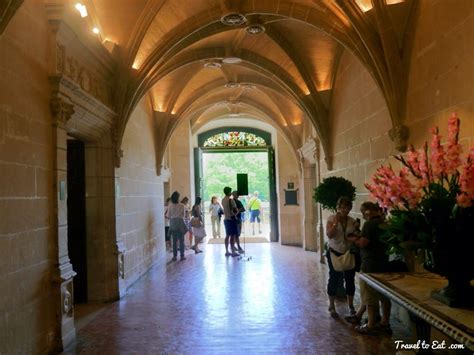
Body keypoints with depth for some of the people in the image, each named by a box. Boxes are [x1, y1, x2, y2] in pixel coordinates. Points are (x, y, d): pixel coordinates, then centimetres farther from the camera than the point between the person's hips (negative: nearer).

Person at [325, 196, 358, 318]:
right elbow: (329, 235, -19)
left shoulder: (352, 221, 2)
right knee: (334, 279, 4)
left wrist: (356, 229, -11)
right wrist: (336, 222, -24)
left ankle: (351, 306, 24)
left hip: (349, 253, 3)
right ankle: (332, 306, 15)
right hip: (334, 253, -3)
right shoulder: (331, 219, -7)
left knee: (350, 279, 9)